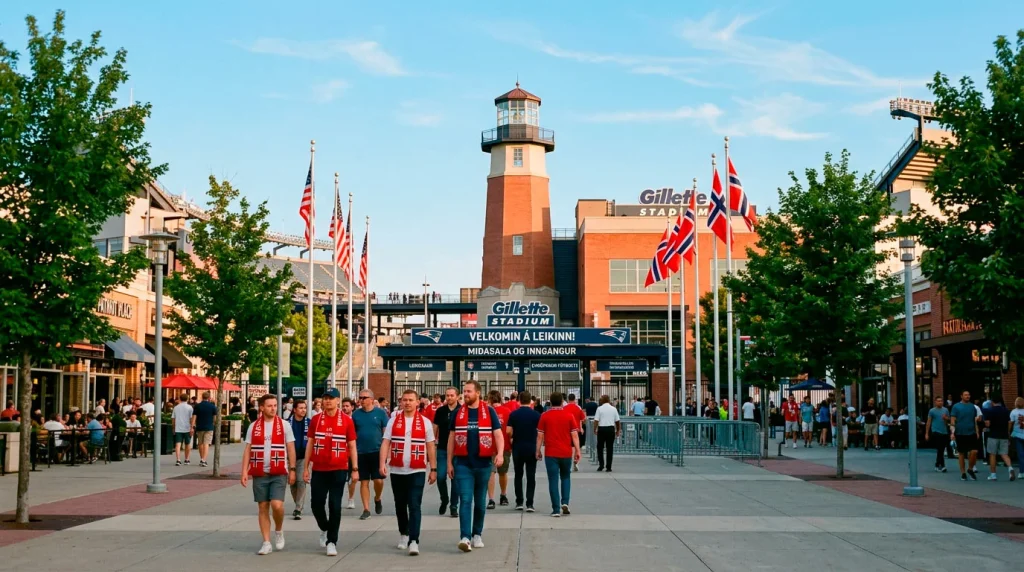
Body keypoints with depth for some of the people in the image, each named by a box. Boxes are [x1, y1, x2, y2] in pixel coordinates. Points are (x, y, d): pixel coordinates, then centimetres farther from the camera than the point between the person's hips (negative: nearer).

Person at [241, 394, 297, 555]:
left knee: (277, 505, -14)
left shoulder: (284, 425, 1)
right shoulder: (253, 427, 5)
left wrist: (292, 469, -2)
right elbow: (247, 450, 6)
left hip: (279, 473, -2)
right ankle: (266, 543, 12)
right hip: (259, 474, 2)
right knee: (263, 507, 4)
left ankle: (279, 530, 14)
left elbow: (291, 448, 3)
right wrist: (244, 471, -2)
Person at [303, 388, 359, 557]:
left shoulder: (346, 420, -2)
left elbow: (352, 446, 2)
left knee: (335, 506, -2)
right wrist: (306, 468, 6)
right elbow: (310, 443, 9)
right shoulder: (315, 419, 4)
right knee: (316, 503, 4)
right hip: (318, 469, 2)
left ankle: (331, 541, 6)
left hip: (339, 469, -2)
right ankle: (324, 529, 32)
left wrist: (355, 469, -3)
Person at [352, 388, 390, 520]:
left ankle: (377, 499, 26)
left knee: (379, 480, -4)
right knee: (364, 482, 5)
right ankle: (366, 509, 12)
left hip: (377, 451, -2)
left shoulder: (380, 413, -1)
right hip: (361, 452, 2)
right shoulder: (356, 414, 4)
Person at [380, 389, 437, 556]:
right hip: (397, 470, 2)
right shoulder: (393, 420, 4)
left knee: (414, 506, -10)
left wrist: (433, 469, 4)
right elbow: (385, 443, -1)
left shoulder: (425, 422, 2)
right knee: (400, 505, 14)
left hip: (417, 471, -2)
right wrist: (382, 463, -13)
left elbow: (430, 447, 5)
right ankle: (403, 534, 34)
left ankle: (414, 541, -12)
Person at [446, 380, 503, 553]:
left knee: (480, 502, 11)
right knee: (465, 500, -9)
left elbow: (498, 435, -3)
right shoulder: (457, 413, 5)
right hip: (463, 463, 0)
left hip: (483, 463, 0)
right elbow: (452, 439, 10)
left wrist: (500, 453, -21)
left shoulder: (489, 411, 0)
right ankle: (465, 537, -14)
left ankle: (477, 535, 24)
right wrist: (449, 462, 7)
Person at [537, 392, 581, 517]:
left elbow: (540, 435, 0)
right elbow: (574, 435, -2)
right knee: (565, 477, 20)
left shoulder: (545, 416, -1)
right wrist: (577, 451, 3)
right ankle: (565, 503, 5)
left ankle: (556, 509, -1)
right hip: (566, 453, 1)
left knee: (553, 480, 2)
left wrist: (538, 451, 8)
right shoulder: (569, 415, -1)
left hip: (551, 453, -1)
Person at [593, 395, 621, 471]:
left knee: (600, 448, 10)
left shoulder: (599, 408, -3)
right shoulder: (613, 409, 6)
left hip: (602, 429, -2)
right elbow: (618, 421, 9)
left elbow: (596, 420, -7)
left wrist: (595, 429, 3)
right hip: (611, 429, 2)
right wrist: (618, 430, 19)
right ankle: (608, 467, 4)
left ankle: (601, 465, 0)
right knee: (610, 448, 5)